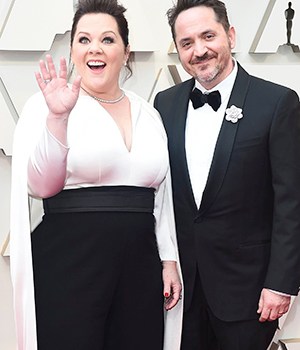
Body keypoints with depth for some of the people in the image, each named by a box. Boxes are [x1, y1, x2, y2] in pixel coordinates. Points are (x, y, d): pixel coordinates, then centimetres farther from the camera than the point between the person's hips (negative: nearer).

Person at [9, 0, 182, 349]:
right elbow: (40, 186, -12)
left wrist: (169, 259, 12)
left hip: (139, 265, 5)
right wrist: (58, 117, -23)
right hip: (70, 264, -4)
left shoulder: (148, 113, 12)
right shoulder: (47, 104, -2)